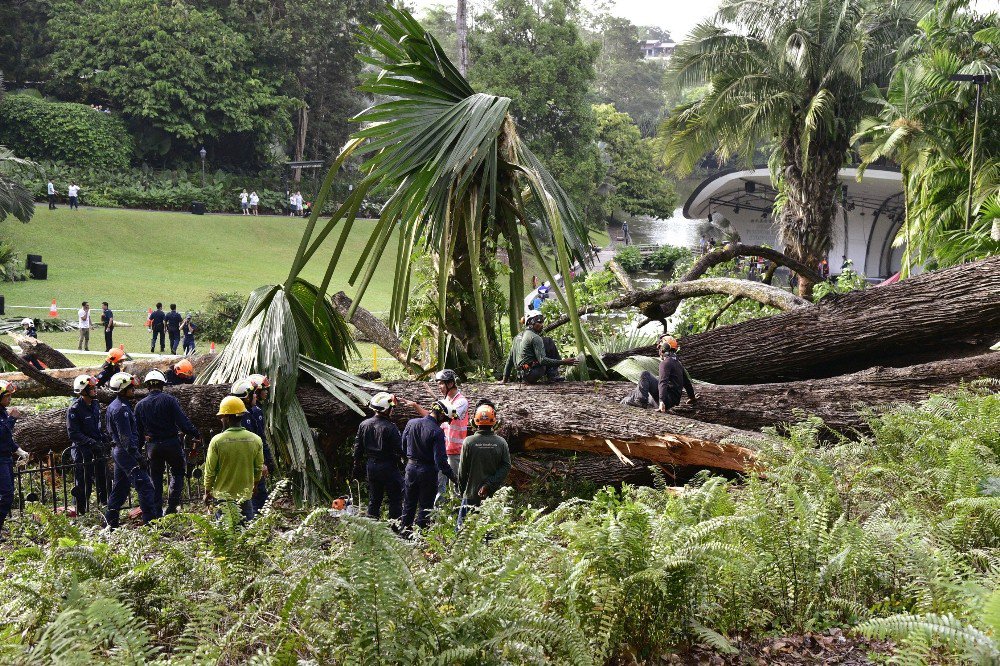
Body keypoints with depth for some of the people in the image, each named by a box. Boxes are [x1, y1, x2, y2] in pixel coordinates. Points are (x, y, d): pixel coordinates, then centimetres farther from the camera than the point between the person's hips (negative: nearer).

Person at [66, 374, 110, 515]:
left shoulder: (95, 404, 9)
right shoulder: (74, 409, -16)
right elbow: (73, 434, -19)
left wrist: (104, 438, 10)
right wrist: (91, 442, -25)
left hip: (97, 447, 7)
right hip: (82, 450, -7)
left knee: (103, 477, 13)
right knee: (83, 482, -2)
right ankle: (81, 511, 7)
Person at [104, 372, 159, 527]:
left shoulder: (114, 406, 17)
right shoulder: (122, 408, -16)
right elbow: (125, 436, -22)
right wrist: (136, 455, -23)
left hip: (118, 450, 11)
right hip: (126, 451, -11)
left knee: (120, 487, 16)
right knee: (145, 485, -11)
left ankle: (110, 521, 19)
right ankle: (151, 520, -14)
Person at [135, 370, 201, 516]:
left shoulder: (140, 405, 3)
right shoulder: (169, 400, -9)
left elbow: (138, 430, 9)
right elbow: (182, 421, -15)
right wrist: (196, 434, -6)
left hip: (152, 446, 3)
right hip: (171, 443, -3)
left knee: (155, 478, 14)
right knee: (177, 472, 11)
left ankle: (156, 510, 14)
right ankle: (172, 505, 1)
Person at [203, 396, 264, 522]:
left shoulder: (217, 441, -13)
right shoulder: (255, 440, -4)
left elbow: (210, 470, -6)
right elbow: (259, 469, 6)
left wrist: (207, 492, 9)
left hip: (222, 498, -2)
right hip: (245, 498, 2)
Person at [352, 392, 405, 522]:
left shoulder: (364, 425, 2)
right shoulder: (390, 428, -18)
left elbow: (358, 448, 9)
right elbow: (400, 449, -16)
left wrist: (357, 467, 17)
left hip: (371, 466, 6)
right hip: (388, 467, -6)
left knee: (374, 499, 15)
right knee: (395, 499, 4)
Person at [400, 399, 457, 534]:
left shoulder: (411, 423, -2)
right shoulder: (437, 432, -19)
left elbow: (403, 445, 9)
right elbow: (440, 460, -22)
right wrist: (452, 477, -16)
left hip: (411, 468, 5)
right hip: (428, 471, -5)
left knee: (408, 505, 17)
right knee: (425, 507, 7)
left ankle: (405, 531, 24)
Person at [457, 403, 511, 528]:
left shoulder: (469, 441, -10)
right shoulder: (501, 442, -5)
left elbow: (462, 470, -4)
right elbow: (506, 467, -7)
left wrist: (461, 491, 9)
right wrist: (489, 485, -7)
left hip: (471, 494, -2)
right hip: (492, 495, 2)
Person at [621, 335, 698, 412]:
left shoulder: (665, 362, -12)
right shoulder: (678, 362, 17)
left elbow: (663, 382, -24)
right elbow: (686, 382, 25)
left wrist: (661, 401, -34)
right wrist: (692, 397, 39)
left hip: (668, 399, -10)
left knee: (645, 374, -10)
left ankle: (641, 399, -16)